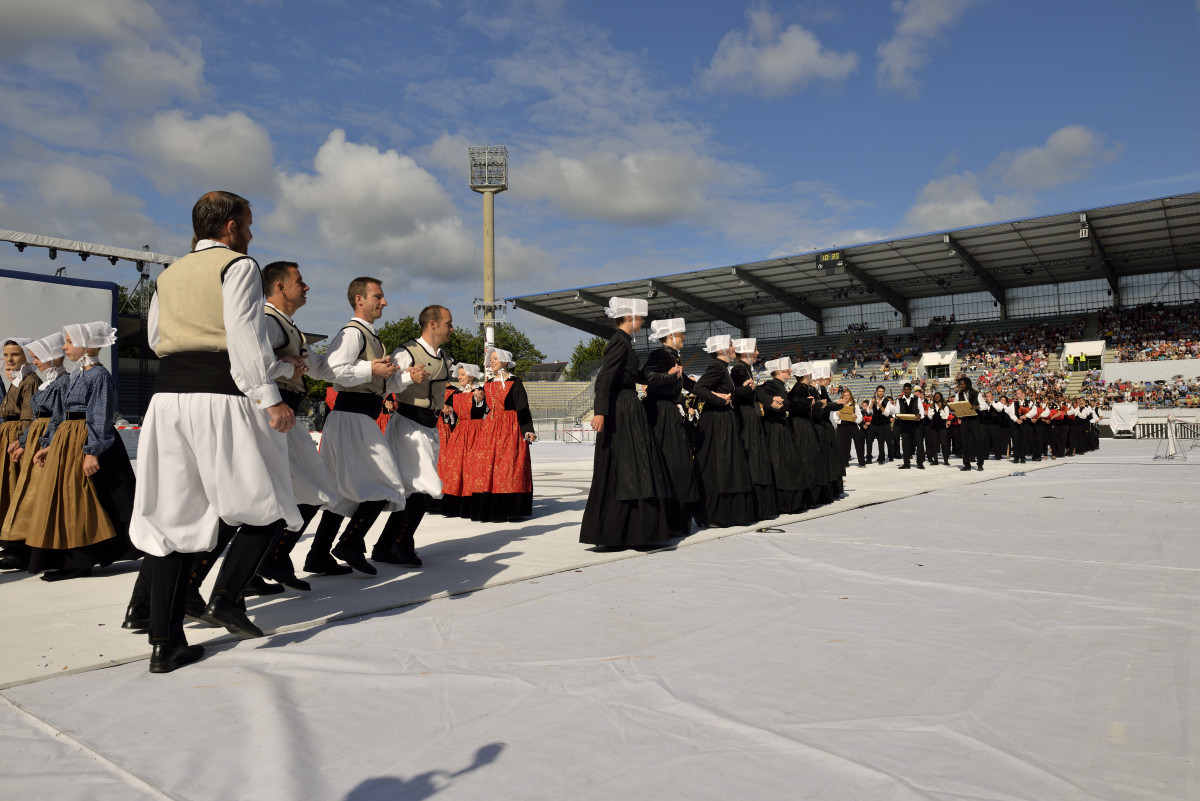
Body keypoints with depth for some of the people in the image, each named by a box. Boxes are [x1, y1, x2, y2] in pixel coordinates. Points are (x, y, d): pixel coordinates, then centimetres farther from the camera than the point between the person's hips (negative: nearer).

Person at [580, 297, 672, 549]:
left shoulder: (623, 341, 17)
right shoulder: (619, 342, -13)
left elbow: (638, 375, 25)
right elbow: (604, 379, -22)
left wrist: (667, 374, 29)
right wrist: (600, 412, -29)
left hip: (629, 412, 10)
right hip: (620, 412, -10)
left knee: (629, 471, 12)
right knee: (618, 472, -5)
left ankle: (629, 532, 20)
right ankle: (609, 536, 2)